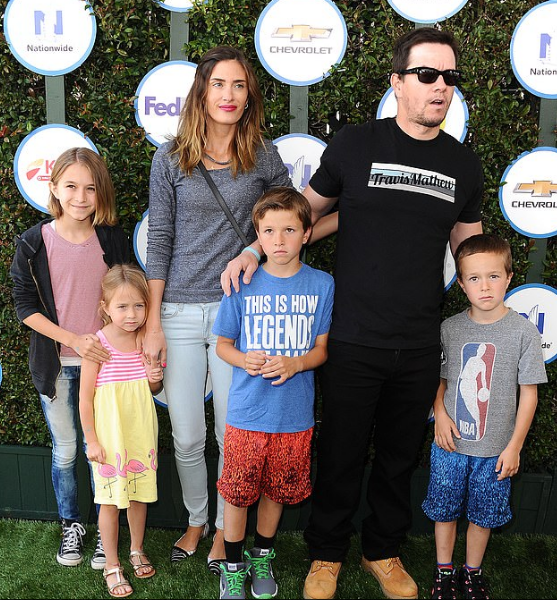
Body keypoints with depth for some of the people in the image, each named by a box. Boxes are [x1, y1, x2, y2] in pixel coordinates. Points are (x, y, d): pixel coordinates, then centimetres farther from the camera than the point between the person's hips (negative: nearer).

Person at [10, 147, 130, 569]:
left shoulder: (112, 238, -4)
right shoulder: (33, 243, -8)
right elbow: (26, 306, -7)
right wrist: (74, 340, -18)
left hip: (104, 360, 0)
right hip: (56, 364, 0)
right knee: (65, 451, 14)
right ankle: (71, 525, 35)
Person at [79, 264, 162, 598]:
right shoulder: (97, 345, -14)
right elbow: (85, 397, -10)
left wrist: (155, 380, -8)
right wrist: (91, 440, -10)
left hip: (141, 432, 4)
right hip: (109, 435, -4)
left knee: (139, 494, 16)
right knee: (110, 499, 6)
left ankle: (137, 551, 37)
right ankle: (112, 565, 23)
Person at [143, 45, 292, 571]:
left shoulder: (263, 156, 1)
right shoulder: (170, 159, 1)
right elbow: (159, 242, 1)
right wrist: (152, 323, -2)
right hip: (180, 313, 0)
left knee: (233, 435, 8)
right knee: (186, 437, 10)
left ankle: (225, 529, 32)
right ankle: (196, 521, 36)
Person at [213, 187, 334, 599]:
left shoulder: (322, 285, -4)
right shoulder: (243, 284, -6)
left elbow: (321, 349, 2)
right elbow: (223, 343, 4)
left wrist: (293, 364, -18)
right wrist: (244, 360, -17)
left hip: (295, 414, 1)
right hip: (246, 413, -1)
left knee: (278, 489, 16)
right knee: (237, 491, 9)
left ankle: (262, 558, 41)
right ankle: (233, 565, 32)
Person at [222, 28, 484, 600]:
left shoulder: (464, 165, 5)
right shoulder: (355, 144, -3)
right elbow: (305, 210, 8)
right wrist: (254, 250, -4)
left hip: (421, 348, 3)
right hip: (353, 341, -2)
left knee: (400, 456, 17)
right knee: (342, 454, 10)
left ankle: (384, 551, 39)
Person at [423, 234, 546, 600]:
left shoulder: (523, 330, -11)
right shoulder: (450, 329, -5)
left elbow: (529, 394, -6)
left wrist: (514, 446, -6)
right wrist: (440, 413, -9)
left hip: (495, 448, -1)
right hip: (451, 443, 2)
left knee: (483, 514, 15)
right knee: (444, 510, 15)